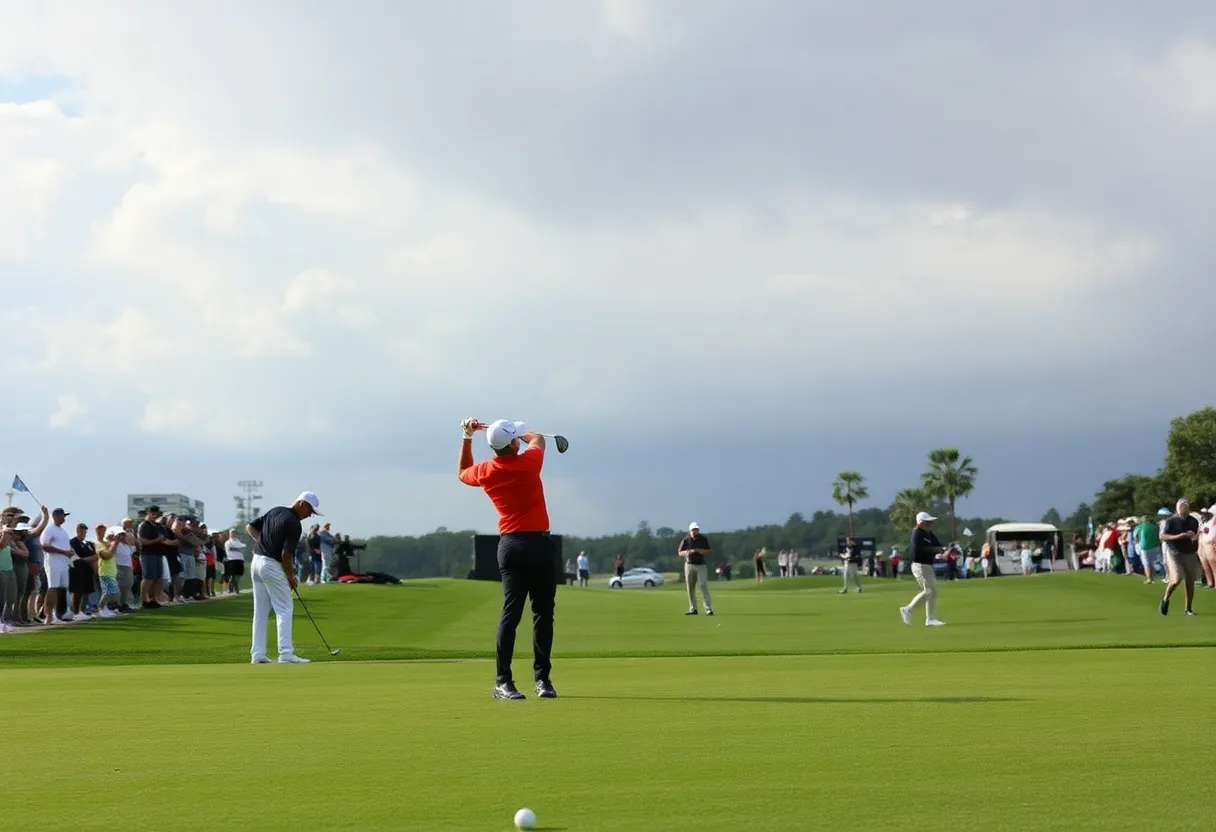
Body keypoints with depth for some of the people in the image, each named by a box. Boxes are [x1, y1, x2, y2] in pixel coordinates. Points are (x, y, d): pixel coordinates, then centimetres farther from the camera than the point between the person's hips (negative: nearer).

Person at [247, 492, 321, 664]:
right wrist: (290, 576, -5)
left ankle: (257, 654, 8)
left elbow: (250, 527, 15)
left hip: (257, 561, 8)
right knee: (284, 610, -4)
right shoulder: (294, 525, -16)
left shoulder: (275, 511, 10)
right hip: (273, 566, -8)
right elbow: (286, 555, -18)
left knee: (260, 612, 9)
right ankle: (286, 654, -9)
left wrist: (263, 542, 9)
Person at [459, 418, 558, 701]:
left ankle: (503, 680, -1)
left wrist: (467, 437, 24)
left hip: (510, 546, 3)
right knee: (543, 613, 2)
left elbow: (463, 473, 27)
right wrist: (517, 430, 31)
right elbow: (538, 438, 16)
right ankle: (542, 679, -1)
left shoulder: (485, 472, 1)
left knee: (511, 613, 2)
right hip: (539, 544, -3)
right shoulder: (529, 462, -8)